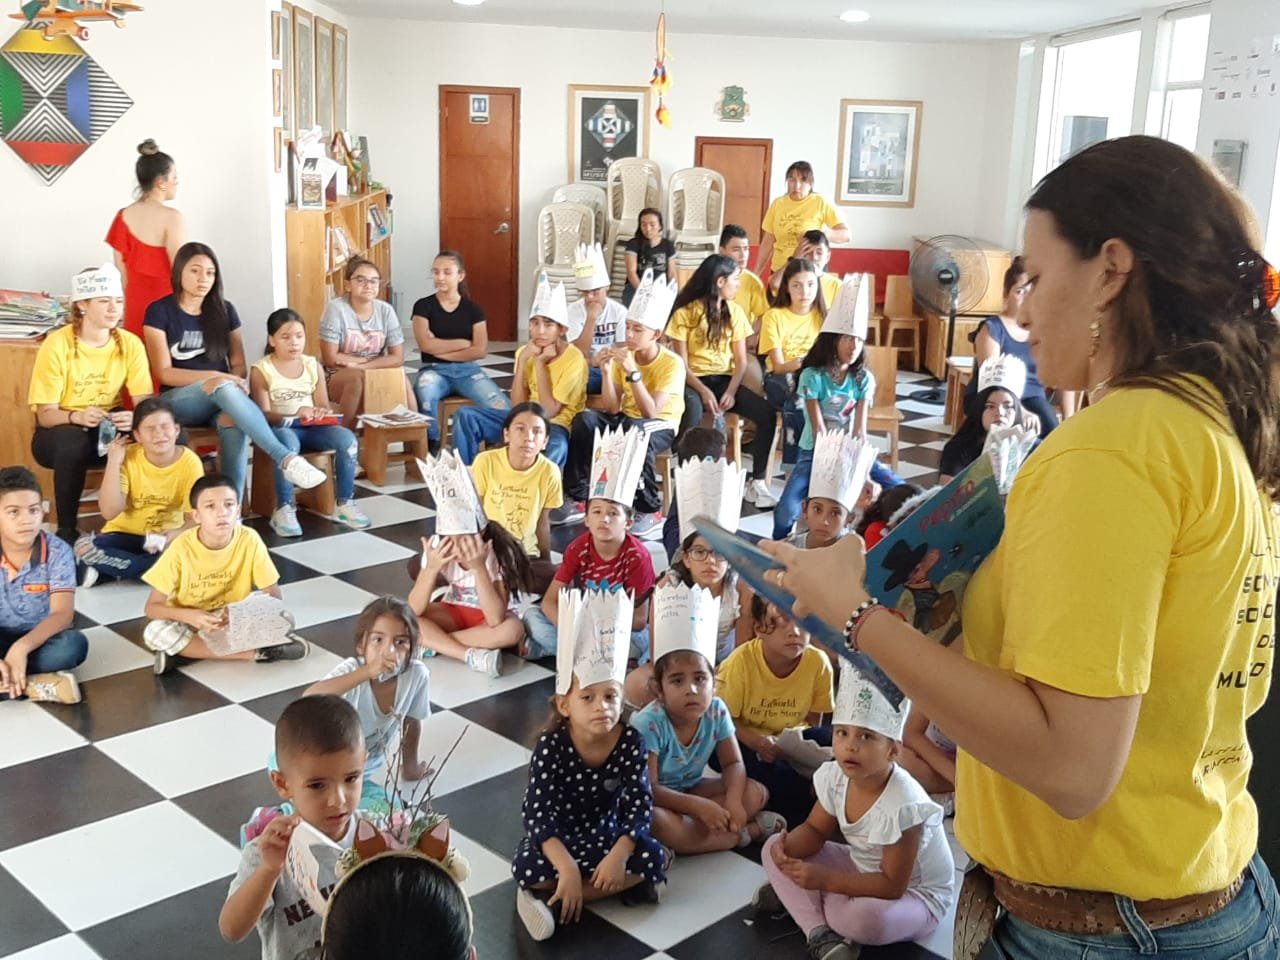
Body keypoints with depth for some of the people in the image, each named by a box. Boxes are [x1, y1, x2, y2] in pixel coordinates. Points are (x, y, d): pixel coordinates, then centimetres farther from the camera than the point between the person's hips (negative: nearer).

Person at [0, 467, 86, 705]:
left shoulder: (57, 552, -15)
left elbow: (63, 614, -22)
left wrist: (22, 647, -39)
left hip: (37, 639, 0)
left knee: (74, 644, -34)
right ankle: (34, 684, -28)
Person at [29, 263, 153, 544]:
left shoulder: (130, 344, -6)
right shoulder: (57, 344, -15)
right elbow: (45, 414, -16)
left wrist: (136, 418, -36)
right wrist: (77, 416, -37)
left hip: (110, 430, 3)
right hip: (59, 432, -3)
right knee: (71, 442, -38)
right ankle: (66, 530, -20)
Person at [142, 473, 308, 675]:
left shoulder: (249, 540, -17)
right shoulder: (182, 548, -18)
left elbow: (274, 597, -12)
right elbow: (152, 607, -15)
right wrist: (189, 615, -34)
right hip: (191, 623, 1)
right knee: (155, 633, -32)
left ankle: (184, 649, -23)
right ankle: (256, 652, -29)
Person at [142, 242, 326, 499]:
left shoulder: (224, 311, 9)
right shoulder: (159, 312, -1)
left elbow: (239, 365, 9)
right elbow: (163, 372, -6)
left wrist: (234, 386, -15)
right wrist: (215, 376, -19)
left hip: (222, 399, 3)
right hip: (180, 401, -3)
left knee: (235, 422, -37)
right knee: (224, 387, -37)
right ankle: (286, 459, -46)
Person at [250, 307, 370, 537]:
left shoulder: (312, 365, 11)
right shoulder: (261, 370, -2)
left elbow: (323, 405, 10)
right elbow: (264, 414, -10)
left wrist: (323, 413, -16)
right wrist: (296, 414, -27)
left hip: (311, 427, 4)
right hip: (280, 428, -4)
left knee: (347, 438, -24)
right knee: (288, 443, -40)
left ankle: (344, 504, -13)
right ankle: (284, 510, -28)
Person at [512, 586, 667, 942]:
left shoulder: (631, 742, -15)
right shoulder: (551, 746, -21)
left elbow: (640, 804, -15)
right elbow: (537, 812, -25)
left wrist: (619, 855, -31)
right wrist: (566, 867, -37)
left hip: (606, 833, 3)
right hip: (556, 837, -3)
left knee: (653, 857, -23)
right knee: (526, 866, -32)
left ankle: (547, 895, -18)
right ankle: (623, 884, -16)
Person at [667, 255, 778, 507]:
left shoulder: (734, 312, 8)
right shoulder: (685, 314, -4)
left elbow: (741, 361, 4)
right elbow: (682, 363, -7)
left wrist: (731, 392, -14)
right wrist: (704, 391, -23)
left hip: (724, 379, 4)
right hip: (693, 380, -4)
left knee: (766, 413, -21)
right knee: (693, 414, -39)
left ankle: (757, 482, -12)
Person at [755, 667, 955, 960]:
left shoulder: (900, 805, -34)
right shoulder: (836, 777, -13)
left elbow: (892, 886, -31)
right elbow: (815, 829, 0)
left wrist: (826, 880, -36)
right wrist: (788, 848, -24)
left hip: (915, 894, -7)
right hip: (865, 871, 7)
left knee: (867, 916, -41)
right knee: (774, 849, -7)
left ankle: (796, 898, -11)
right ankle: (820, 934, -20)